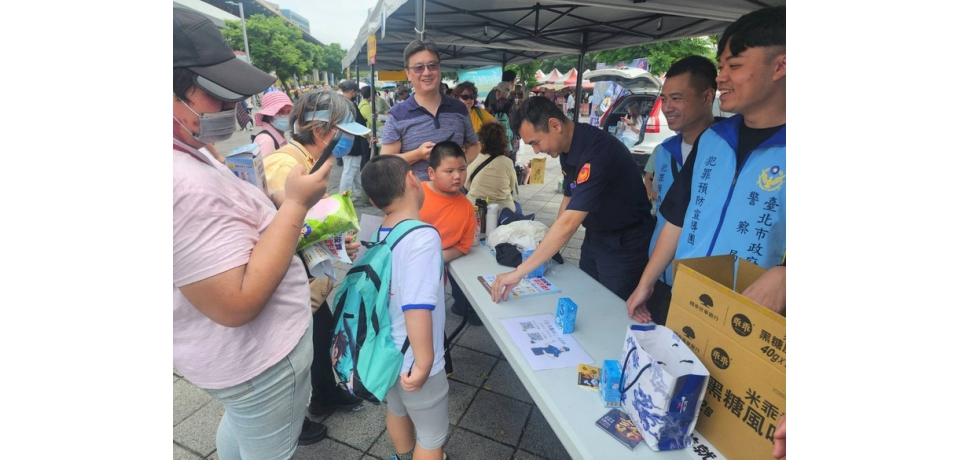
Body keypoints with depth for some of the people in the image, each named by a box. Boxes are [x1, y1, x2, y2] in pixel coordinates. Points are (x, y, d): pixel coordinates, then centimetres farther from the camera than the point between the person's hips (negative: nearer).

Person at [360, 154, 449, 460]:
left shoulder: (379, 234, -4)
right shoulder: (423, 237, -29)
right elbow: (417, 307, -34)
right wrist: (424, 362, -24)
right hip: (411, 360, -8)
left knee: (397, 410, 32)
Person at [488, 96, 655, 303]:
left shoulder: (597, 151, -31)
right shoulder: (567, 147, -3)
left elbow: (569, 224, -38)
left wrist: (518, 273, -37)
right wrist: (549, 249, 0)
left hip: (624, 243, -8)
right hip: (595, 235, 8)